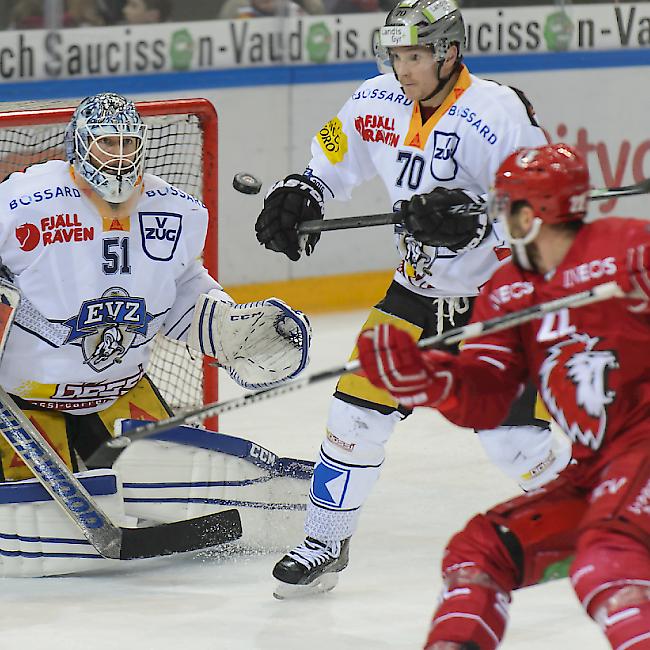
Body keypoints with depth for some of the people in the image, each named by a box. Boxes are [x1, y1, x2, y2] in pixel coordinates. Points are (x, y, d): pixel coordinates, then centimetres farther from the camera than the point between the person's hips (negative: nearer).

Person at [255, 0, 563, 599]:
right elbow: (335, 153, 16)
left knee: (512, 432, -13)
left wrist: (475, 219, -37)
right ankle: (325, 544, 13)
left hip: (503, 294, -5)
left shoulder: (500, 115, -23)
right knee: (360, 404, -1)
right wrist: (299, 195, 1)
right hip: (419, 290, 5)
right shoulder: (379, 104, -4)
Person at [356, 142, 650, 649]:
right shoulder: (507, 294, 13)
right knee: (479, 549, 4)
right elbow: (483, 402, 6)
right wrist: (412, 370, -10)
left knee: (601, 558, -32)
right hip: (593, 473, 9)